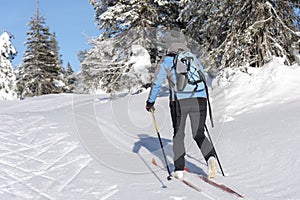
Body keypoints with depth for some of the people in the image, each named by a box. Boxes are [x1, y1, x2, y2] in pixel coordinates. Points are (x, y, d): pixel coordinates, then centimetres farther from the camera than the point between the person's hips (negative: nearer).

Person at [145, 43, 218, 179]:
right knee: (199, 134, 12)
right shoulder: (193, 58, 21)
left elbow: (157, 83, 12)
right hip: (199, 100, 2)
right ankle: (210, 157, -14)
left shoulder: (166, 61, 13)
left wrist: (150, 101, 24)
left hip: (179, 101, -2)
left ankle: (179, 169, 12)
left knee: (178, 135, 13)